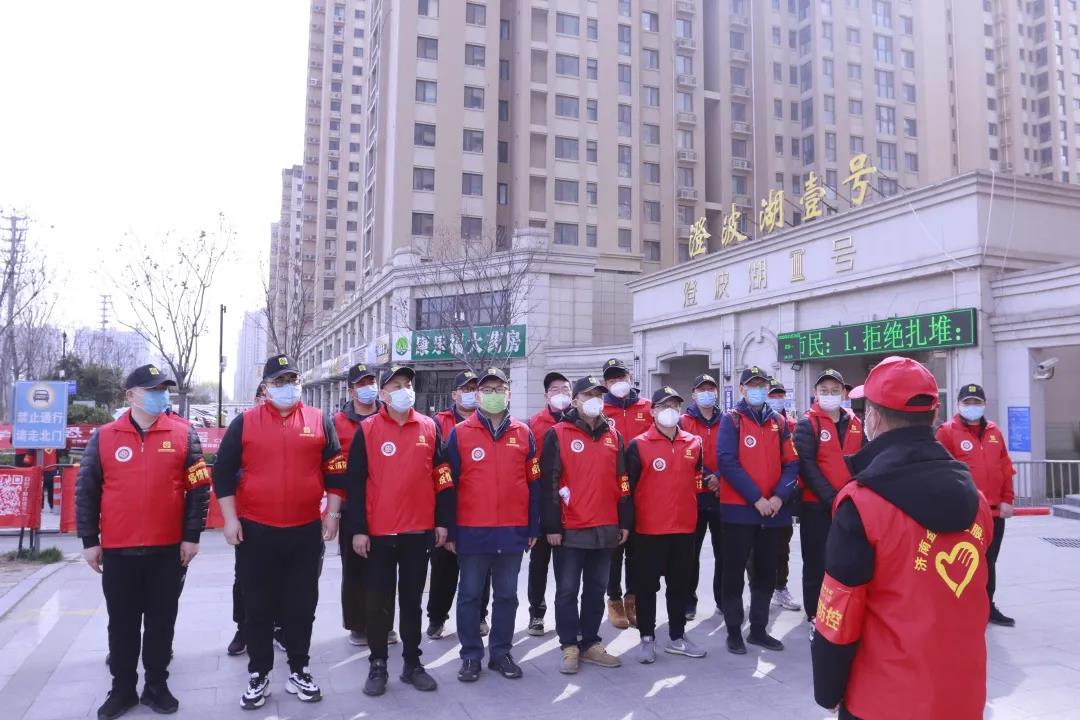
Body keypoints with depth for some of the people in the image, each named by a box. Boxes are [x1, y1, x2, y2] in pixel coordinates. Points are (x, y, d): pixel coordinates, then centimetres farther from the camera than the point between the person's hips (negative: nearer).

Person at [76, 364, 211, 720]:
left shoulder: (183, 435, -2)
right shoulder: (104, 437, 0)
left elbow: (199, 488, -1)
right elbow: (86, 491, 5)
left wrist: (191, 536, -3)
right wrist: (89, 540, 3)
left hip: (167, 549, 0)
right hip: (117, 550, 1)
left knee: (161, 621, 10)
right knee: (122, 622, 13)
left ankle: (157, 685, 25)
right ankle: (122, 688, 27)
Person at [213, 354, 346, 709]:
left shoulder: (320, 421, 2)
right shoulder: (244, 422, 0)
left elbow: (335, 471, 6)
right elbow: (223, 472, 0)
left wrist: (332, 513, 1)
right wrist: (230, 518, -6)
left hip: (306, 532, 1)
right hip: (255, 532, -1)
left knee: (302, 605, 10)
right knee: (258, 607, 9)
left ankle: (298, 670, 25)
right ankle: (258, 675, 23)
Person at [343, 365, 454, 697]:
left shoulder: (429, 428, 4)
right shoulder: (367, 430, -3)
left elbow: (442, 477, 7)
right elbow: (355, 482, -4)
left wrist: (442, 521, 3)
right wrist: (357, 529, -7)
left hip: (419, 530, 2)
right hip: (379, 532, -2)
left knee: (412, 599, 13)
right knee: (378, 601, 7)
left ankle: (412, 663, 24)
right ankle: (378, 666, 21)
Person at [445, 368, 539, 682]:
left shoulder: (523, 433, 5)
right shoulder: (459, 433, -1)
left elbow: (534, 484, 7)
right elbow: (449, 485, -1)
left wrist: (533, 528, 5)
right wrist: (449, 531, -3)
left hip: (513, 531, 2)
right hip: (471, 532, -2)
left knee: (506, 594, 11)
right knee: (470, 595, 8)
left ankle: (501, 652, 25)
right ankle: (471, 655, 21)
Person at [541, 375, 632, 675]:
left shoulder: (613, 436, 10)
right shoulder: (558, 434, -4)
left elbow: (622, 481, 13)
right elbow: (548, 483, -7)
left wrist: (625, 522, 9)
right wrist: (551, 526, -11)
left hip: (605, 529, 4)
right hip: (569, 529, -4)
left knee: (596, 589, 13)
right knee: (567, 590, 5)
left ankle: (590, 644, 25)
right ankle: (570, 646, 17)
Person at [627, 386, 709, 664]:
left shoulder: (693, 443, 7)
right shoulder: (638, 445, -6)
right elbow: (628, 486, -5)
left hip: (684, 527, 4)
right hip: (649, 529, -4)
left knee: (680, 584, 14)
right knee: (647, 585, 6)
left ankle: (677, 637, 28)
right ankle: (647, 638, 18)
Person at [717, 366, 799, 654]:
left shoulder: (779, 423, 10)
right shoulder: (731, 420, -3)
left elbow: (791, 463, 5)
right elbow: (728, 462, -13)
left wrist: (779, 496, -11)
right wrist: (756, 498, -16)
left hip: (773, 510, 4)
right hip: (739, 508, -4)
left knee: (766, 573, 12)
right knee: (735, 572, 3)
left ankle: (758, 629, 25)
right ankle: (734, 631, 14)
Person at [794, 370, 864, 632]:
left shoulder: (856, 425, 10)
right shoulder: (807, 425, -5)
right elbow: (807, 466, -12)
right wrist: (831, 497, -18)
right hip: (817, 505, -4)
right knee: (817, 561, 3)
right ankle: (816, 616, 15)